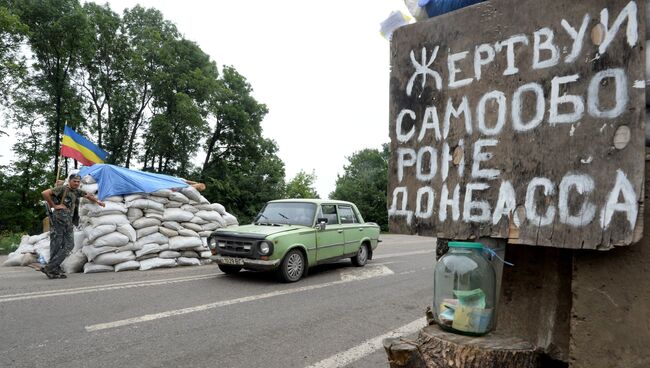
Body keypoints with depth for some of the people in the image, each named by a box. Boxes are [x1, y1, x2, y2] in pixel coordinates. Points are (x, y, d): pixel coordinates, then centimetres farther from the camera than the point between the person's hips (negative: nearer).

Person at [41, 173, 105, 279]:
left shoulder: (77, 192, 19)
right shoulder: (62, 189, -4)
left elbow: (87, 196, 37)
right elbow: (45, 193, -15)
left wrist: (98, 201, 43)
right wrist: (54, 205, -10)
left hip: (68, 222, 7)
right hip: (58, 220, -7)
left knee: (69, 245, -2)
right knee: (56, 245, -7)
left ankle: (50, 268, -1)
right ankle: (53, 269, -4)